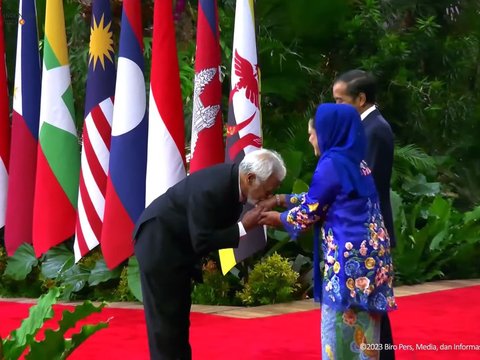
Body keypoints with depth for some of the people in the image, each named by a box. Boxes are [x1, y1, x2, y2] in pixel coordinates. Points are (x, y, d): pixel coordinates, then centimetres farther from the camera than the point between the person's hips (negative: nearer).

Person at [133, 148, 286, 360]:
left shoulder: (234, 180, -7)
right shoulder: (211, 188, -32)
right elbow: (201, 242, -29)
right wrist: (244, 227, -28)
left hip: (180, 245, 9)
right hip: (159, 243, -9)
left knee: (179, 314, 15)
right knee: (166, 316, -3)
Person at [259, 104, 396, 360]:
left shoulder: (331, 164, -13)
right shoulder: (354, 161, 13)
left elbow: (311, 211, -7)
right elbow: (319, 199, 21)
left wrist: (279, 218, 10)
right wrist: (281, 199, 23)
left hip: (350, 254, -9)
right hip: (367, 251, 9)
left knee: (342, 325, 1)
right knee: (362, 325, 14)